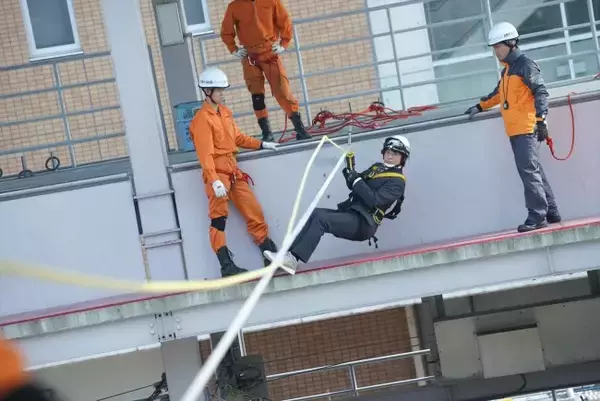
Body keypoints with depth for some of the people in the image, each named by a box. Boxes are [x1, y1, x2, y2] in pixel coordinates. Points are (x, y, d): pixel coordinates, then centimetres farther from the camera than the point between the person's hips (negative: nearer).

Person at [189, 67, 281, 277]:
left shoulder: (225, 112, 15)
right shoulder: (202, 118, -12)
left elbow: (238, 138, 26)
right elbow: (205, 153, -20)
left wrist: (261, 144, 20)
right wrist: (214, 180, -28)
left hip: (233, 170, 8)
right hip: (217, 172, -8)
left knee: (254, 212, 8)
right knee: (219, 218, -8)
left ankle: (271, 254, 16)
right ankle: (226, 265, -9)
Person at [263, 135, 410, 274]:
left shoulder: (397, 181, -6)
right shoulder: (377, 168, 20)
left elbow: (374, 200, -19)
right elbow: (355, 186, 21)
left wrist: (356, 179, -17)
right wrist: (351, 170, 2)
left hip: (363, 223, -8)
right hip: (350, 214, 8)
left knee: (321, 218, -25)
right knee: (316, 213, -13)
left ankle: (293, 259, -33)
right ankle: (290, 253, -22)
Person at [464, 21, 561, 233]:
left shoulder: (525, 65, -8)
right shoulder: (507, 70, 20)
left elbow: (541, 92, -15)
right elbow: (498, 94, 37)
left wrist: (540, 119, -24)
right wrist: (480, 106, 36)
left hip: (526, 128, -9)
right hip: (514, 130, 9)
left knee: (529, 171, -13)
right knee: (533, 171, 11)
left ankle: (537, 217, -13)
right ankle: (551, 212, 16)